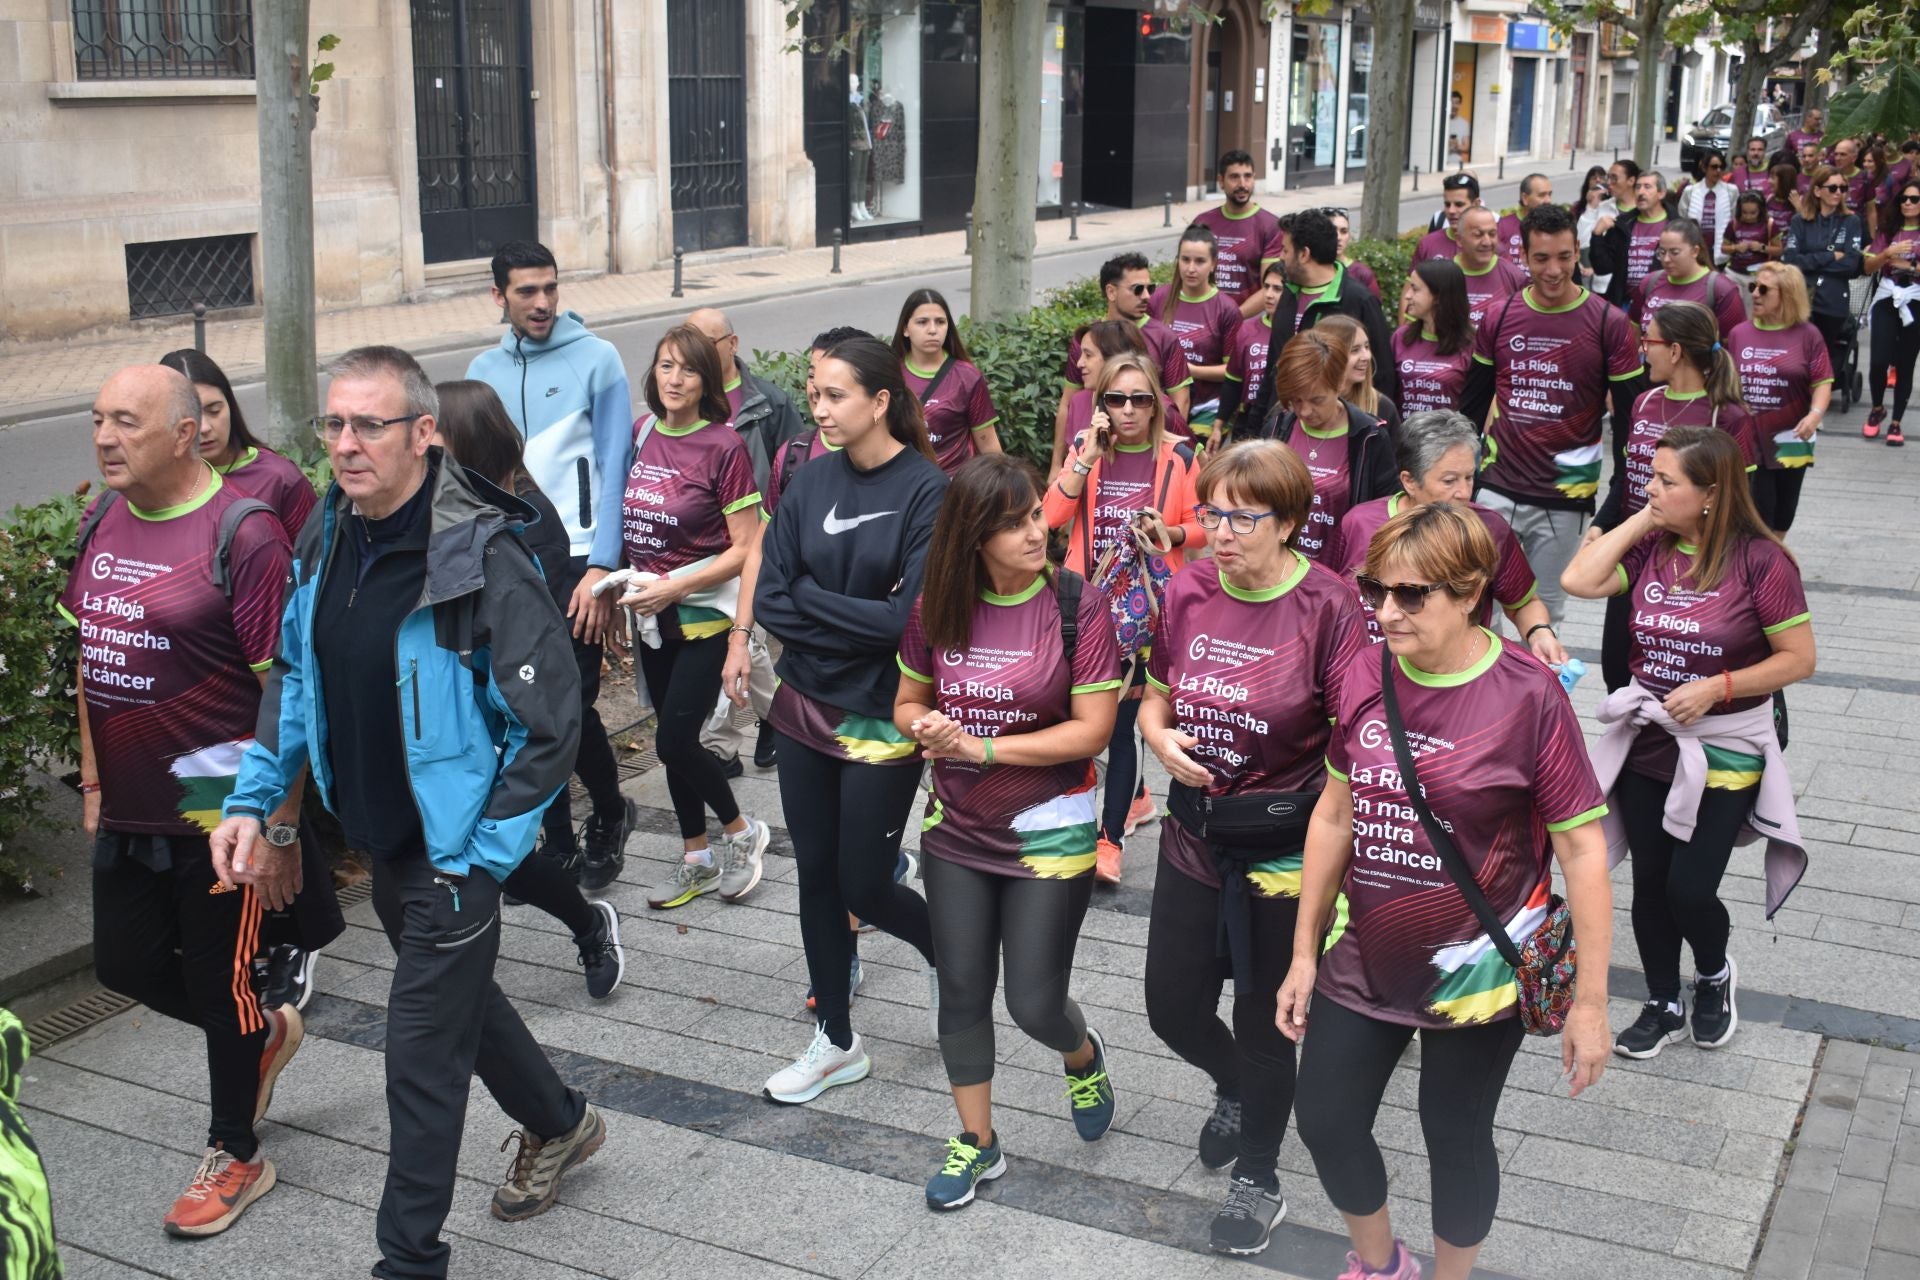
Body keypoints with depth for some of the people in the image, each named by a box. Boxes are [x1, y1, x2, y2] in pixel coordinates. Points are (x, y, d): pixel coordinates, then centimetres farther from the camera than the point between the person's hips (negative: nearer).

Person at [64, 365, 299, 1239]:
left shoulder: (242, 534, -19)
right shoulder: (103, 520, 4)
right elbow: (89, 657, 15)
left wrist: (281, 829, -17)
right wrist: (93, 778, 15)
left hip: (216, 810, -7)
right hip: (128, 808, 7)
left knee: (219, 982, 8)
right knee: (125, 963, 17)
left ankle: (236, 1158, 29)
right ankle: (265, 1032, 43)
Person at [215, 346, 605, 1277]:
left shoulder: (481, 557, -25)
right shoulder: (327, 537, -1)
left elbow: (550, 719, -21)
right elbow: (294, 674, 12)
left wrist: (484, 853, -18)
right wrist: (252, 798, 4)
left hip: (452, 849, -8)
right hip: (378, 839, 8)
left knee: (421, 1047, 0)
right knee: (457, 996, 25)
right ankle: (557, 1125, 50)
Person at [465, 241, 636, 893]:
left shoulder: (596, 359, -5)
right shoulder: (484, 370, 8)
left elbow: (614, 467, -7)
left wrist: (601, 568, -13)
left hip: (575, 558, -4)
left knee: (571, 704, -7)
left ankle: (610, 814, 20)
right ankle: (559, 843, 23)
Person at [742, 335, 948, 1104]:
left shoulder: (926, 491, -15)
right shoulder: (813, 481, 1)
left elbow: (909, 618, -21)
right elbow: (769, 596, -3)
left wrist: (808, 598, -12)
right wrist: (856, 620, -14)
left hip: (882, 720, -5)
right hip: (805, 707, 5)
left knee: (864, 885, 2)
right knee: (816, 874, 12)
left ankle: (941, 948, 36)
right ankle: (836, 1043, 28)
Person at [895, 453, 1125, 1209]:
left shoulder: (1075, 606, -14)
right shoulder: (937, 608, -3)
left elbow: (1092, 729, -17)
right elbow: (909, 701, 9)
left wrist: (981, 748, -20)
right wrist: (926, 727, -15)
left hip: (1049, 834, -4)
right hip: (956, 830, 4)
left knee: (1035, 1002, 3)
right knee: (962, 992, 11)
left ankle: (1083, 1058, 39)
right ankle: (977, 1143, 31)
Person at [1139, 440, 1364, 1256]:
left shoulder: (1327, 606, -18)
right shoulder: (1188, 592, -3)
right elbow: (1154, 700, 9)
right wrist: (1161, 738, -12)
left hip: (1286, 847, -5)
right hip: (1193, 836, 5)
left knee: (1264, 1024, 11)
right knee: (1172, 1007, 15)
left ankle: (1259, 1180, 36)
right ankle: (1236, 1090, 50)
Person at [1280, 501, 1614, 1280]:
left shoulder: (1528, 697, -19)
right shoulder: (1365, 679, -5)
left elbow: (1582, 848, -14)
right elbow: (1335, 815, 6)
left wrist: (1591, 1001, -12)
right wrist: (1304, 952, 9)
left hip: (1476, 974, -4)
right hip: (1364, 964, 5)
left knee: (1455, 1136, 12)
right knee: (1324, 1122, 13)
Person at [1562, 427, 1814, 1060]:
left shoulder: (1760, 560, -16)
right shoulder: (1649, 548, -2)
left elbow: (1799, 658, -12)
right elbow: (1579, 581, -16)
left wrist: (1716, 687, -21)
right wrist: (1640, 521, -12)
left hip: (1724, 752, -4)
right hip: (1647, 741, 5)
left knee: (1690, 888, -4)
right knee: (1650, 881, 11)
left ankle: (1715, 976, 29)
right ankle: (1662, 1006, 30)